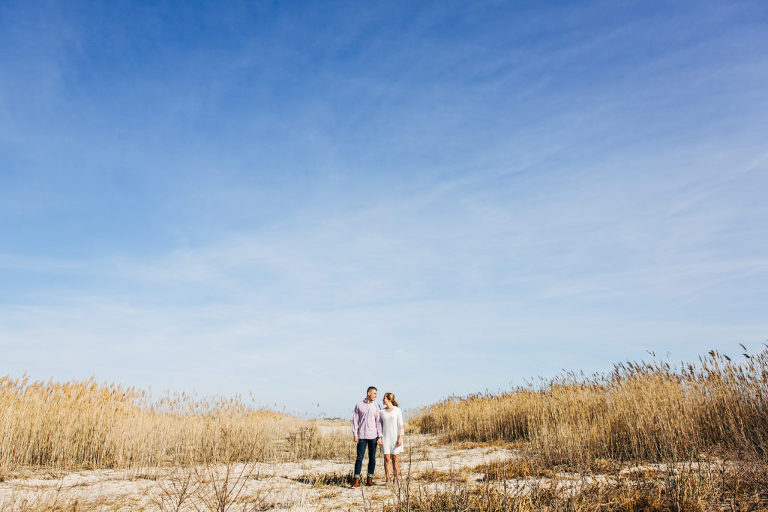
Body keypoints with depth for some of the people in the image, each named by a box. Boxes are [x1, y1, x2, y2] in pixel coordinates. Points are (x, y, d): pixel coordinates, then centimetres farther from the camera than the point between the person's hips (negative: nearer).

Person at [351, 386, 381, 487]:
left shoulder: (376, 406, 7)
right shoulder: (359, 405, 5)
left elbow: (378, 422, 5)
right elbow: (355, 421, 5)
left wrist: (379, 437, -1)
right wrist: (355, 435, -2)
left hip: (373, 436, 1)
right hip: (362, 436, -1)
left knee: (372, 458, 5)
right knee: (359, 457, -4)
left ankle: (370, 478, 15)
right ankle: (356, 480, -1)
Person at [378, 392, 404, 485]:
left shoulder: (397, 410, -2)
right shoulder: (382, 412, 7)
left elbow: (400, 425, -5)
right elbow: (380, 426, 10)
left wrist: (400, 438, -12)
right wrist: (379, 438, 0)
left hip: (395, 437, -2)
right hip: (385, 437, 2)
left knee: (394, 458, 2)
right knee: (387, 458, -4)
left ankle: (395, 479, 13)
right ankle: (387, 480, -1)